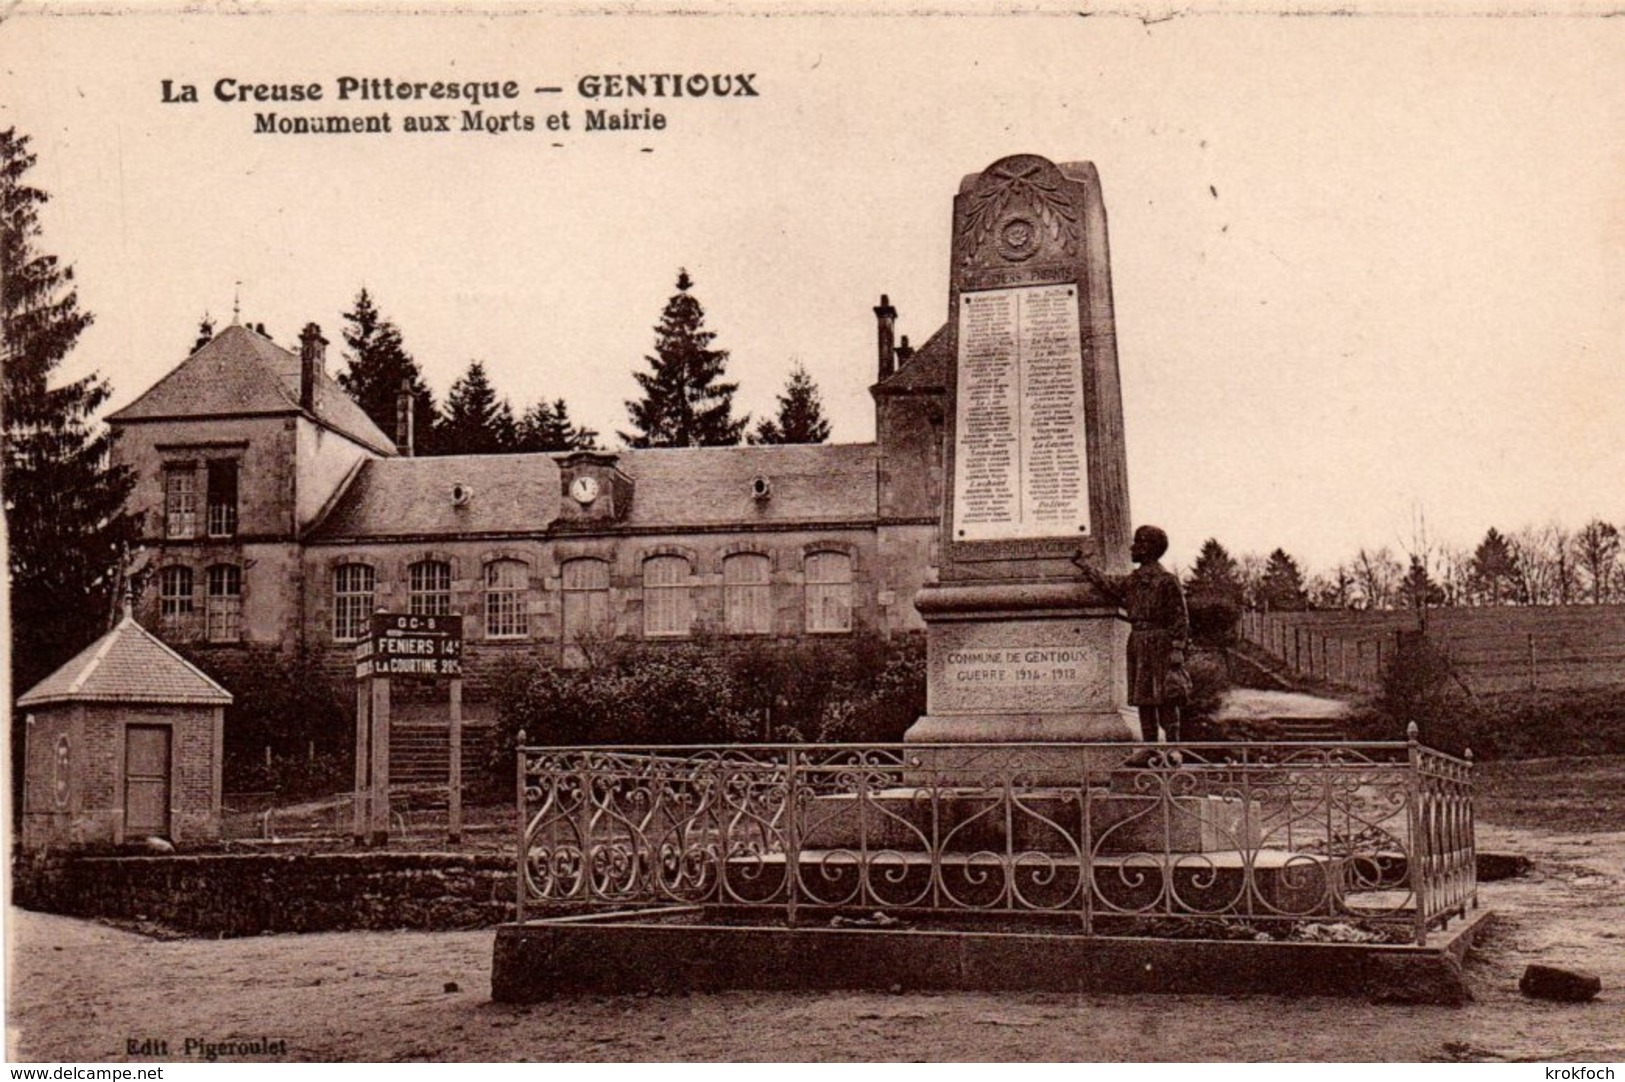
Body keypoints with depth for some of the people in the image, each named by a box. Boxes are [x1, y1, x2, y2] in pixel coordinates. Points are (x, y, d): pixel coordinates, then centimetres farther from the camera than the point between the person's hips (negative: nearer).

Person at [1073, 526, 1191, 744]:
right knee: (1143, 700, 7)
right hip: (1138, 644, 7)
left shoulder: (1167, 580, -8)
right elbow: (1106, 584, 29)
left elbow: (1181, 617, -10)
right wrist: (1083, 565, 35)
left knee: (1166, 701, -7)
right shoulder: (1132, 580, 14)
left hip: (1160, 646, -7)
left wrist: (1177, 649, -17)